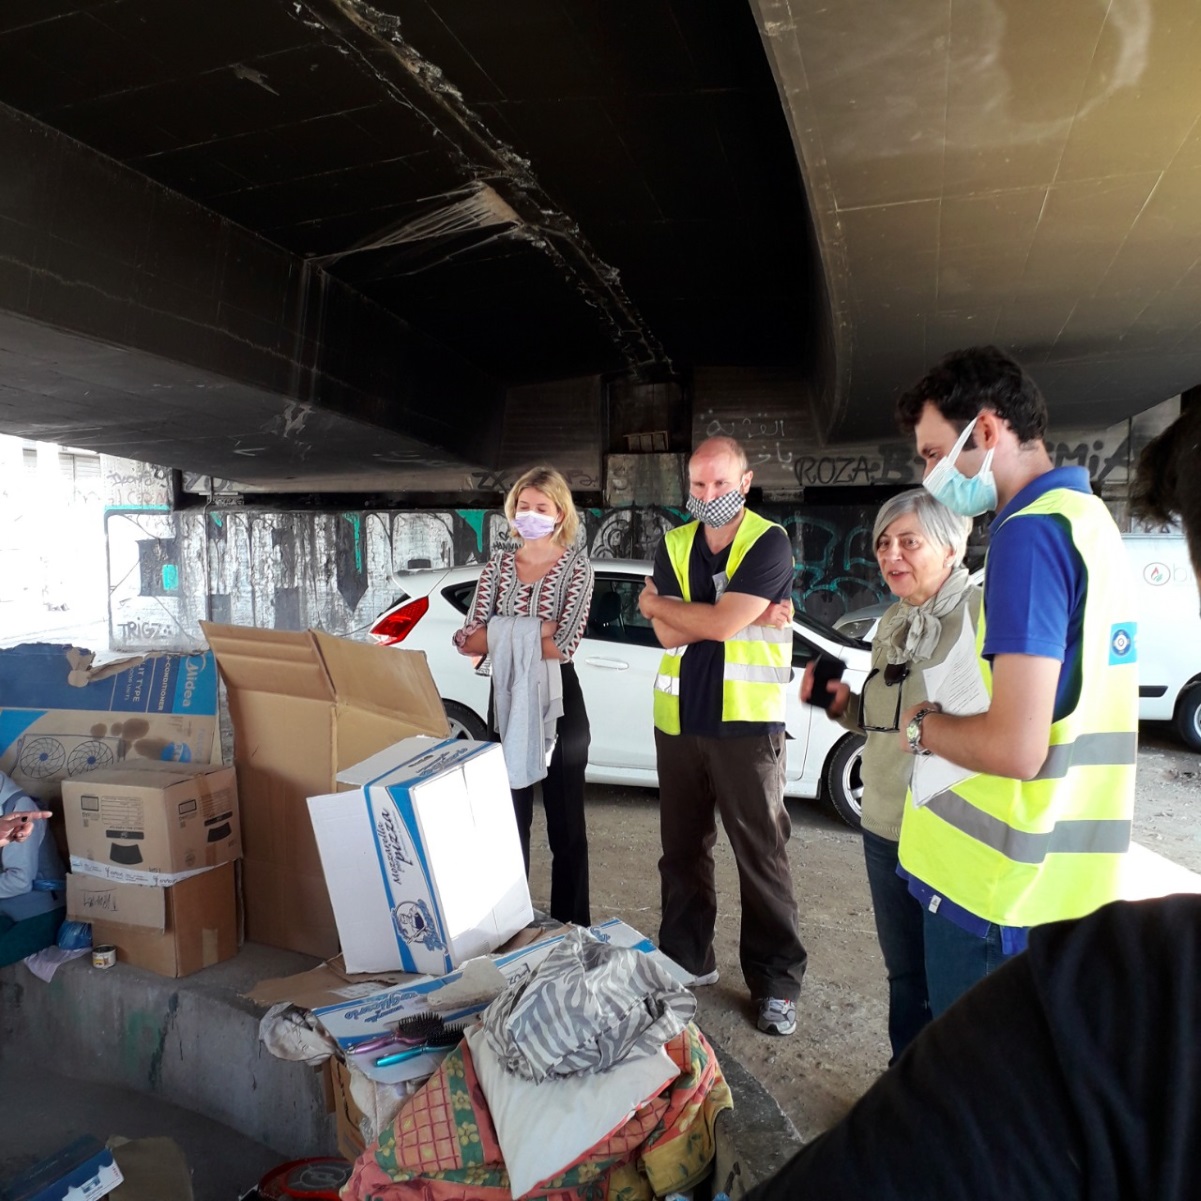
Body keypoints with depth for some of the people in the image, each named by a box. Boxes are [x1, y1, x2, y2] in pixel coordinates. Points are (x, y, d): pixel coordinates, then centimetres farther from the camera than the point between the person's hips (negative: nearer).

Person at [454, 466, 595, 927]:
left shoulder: (576, 566, -4)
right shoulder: (497, 565, 7)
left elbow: (563, 645, -17)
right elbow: (468, 639, -5)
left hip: (558, 700, -3)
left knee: (566, 821, 7)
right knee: (509, 816, 13)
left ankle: (570, 925, 22)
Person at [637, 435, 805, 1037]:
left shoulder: (769, 543, -6)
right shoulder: (673, 546, 9)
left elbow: (720, 622, -19)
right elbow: (668, 636, -4)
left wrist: (655, 603, -4)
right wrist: (750, 617, -10)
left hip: (746, 722, -5)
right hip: (678, 720, 5)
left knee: (761, 855, 3)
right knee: (681, 849, 15)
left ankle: (777, 982, 18)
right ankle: (686, 959, 32)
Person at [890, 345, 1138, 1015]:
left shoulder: (1030, 533, -20)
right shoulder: (1090, 517, 10)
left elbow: (1015, 749, -27)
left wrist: (924, 726, -9)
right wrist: (949, 720, 9)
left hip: (1002, 894, -9)